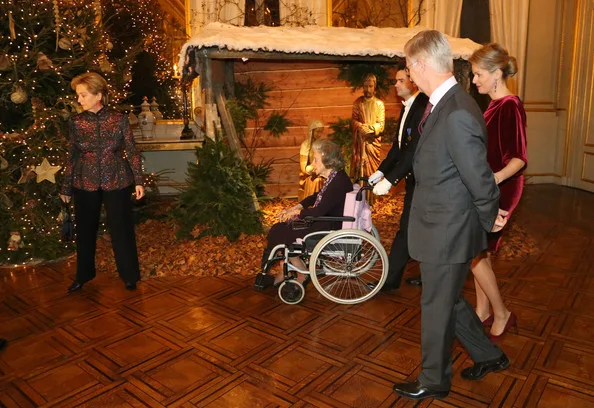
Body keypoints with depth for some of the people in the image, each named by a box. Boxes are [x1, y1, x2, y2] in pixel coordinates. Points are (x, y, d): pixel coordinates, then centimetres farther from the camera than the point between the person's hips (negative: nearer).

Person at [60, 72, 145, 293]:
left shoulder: (119, 119, -6)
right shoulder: (76, 121, 0)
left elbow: (131, 151, -3)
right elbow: (72, 156, 6)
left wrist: (138, 180, -7)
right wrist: (66, 187, 9)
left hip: (116, 182, -2)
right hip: (85, 183, 2)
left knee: (121, 229, 5)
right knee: (85, 229, 13)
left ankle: (129, 275, 21)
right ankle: (83, 275, 32)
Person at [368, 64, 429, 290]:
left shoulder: (422, 107, -20)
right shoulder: (407, 107, 10)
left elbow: (415, 150, -26)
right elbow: (399, 144, 13)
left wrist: (390, 179, -26)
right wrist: (381, 171, 6)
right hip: (414, 178, 9)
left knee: (407, 228, -1)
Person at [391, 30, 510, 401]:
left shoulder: (458, 115, -27)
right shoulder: (443, 105, 5)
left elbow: (480, 178, -21)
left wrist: (490, 220, -3)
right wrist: (489, 214, 12)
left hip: (448, 234, -9)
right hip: (441, 229, 9)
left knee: (437, 308, 11)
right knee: (448, 300, 25)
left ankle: (434, 381, 35)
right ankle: (489, 356, 47)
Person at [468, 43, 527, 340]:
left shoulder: (510, 107, -16)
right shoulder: (494, 105, 11)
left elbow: (519, 158, -21)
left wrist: (496, 178, -37)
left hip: (500, 190, -9)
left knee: (474, 252, -5)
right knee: (478, 252, 13)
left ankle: (501, 315, 14)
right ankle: (482, 311, 26)